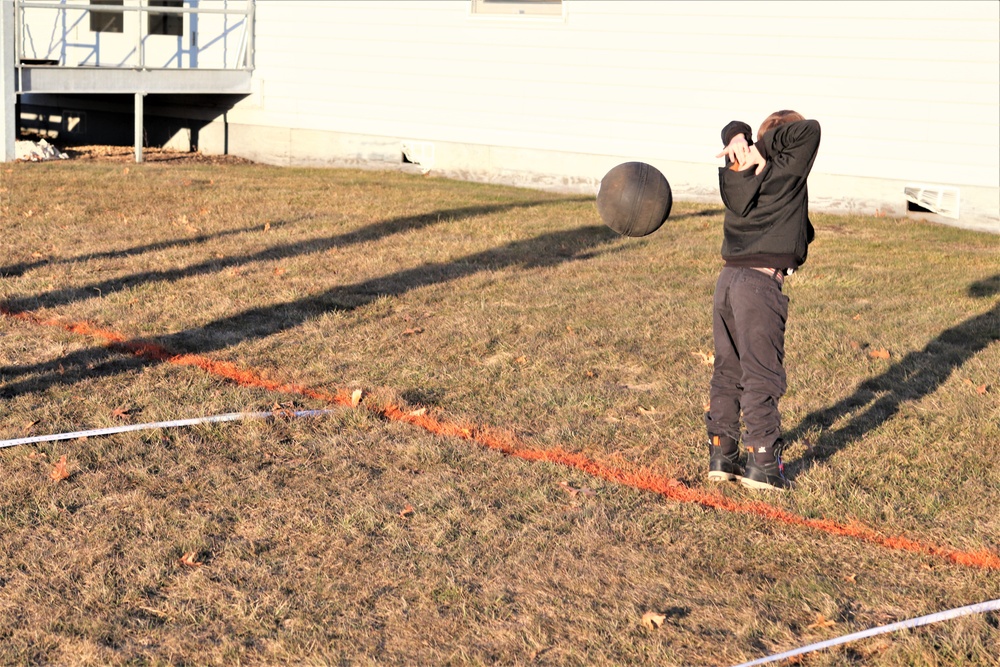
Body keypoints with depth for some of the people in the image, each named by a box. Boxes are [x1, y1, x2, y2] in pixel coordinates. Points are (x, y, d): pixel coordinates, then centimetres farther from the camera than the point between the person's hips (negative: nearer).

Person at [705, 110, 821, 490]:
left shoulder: (736, 175, 11)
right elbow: (810, 131, -12)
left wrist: (739, 140, 3)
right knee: (760, 378, -2)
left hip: (727, 279, 6)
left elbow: (734, 131, 25)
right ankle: (762, 465, 1)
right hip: (761, 285, -6)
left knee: (727, 374, 14)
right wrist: (765, 149, -8)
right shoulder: (787, 173, -4)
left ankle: (721, 457, 17)